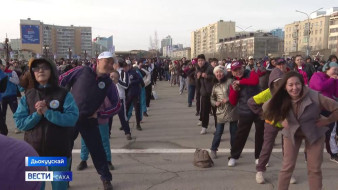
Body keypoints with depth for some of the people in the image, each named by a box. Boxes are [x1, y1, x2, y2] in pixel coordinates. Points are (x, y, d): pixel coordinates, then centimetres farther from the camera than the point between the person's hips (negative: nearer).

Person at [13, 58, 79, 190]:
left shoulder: (64, 95, -5)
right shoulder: (27, 97, 3)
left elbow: (72, 118, -16)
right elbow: (19, 123, -2)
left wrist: (47, 112, -21)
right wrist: (37, 114, -18)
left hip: (59, 151, -2)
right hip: (34, 151, 2)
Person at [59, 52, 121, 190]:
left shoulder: (109, 84, -2)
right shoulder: (82, 71, -7)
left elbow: (117, 106, 4)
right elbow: (61, 80, 1)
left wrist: (99, 114, -3)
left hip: (89, 121, 1)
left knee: (97, 150, 6)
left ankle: (106, 179, 25)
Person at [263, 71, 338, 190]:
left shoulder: (314, 96, -29)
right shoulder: (281, 100, -21)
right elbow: (266, 108, -2)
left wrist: (327, 121, -14)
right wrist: (281, 120, -8)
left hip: (314, 133, -1)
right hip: (291, 133, 1)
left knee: (314, 169, 6)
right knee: (287, 166, 3)